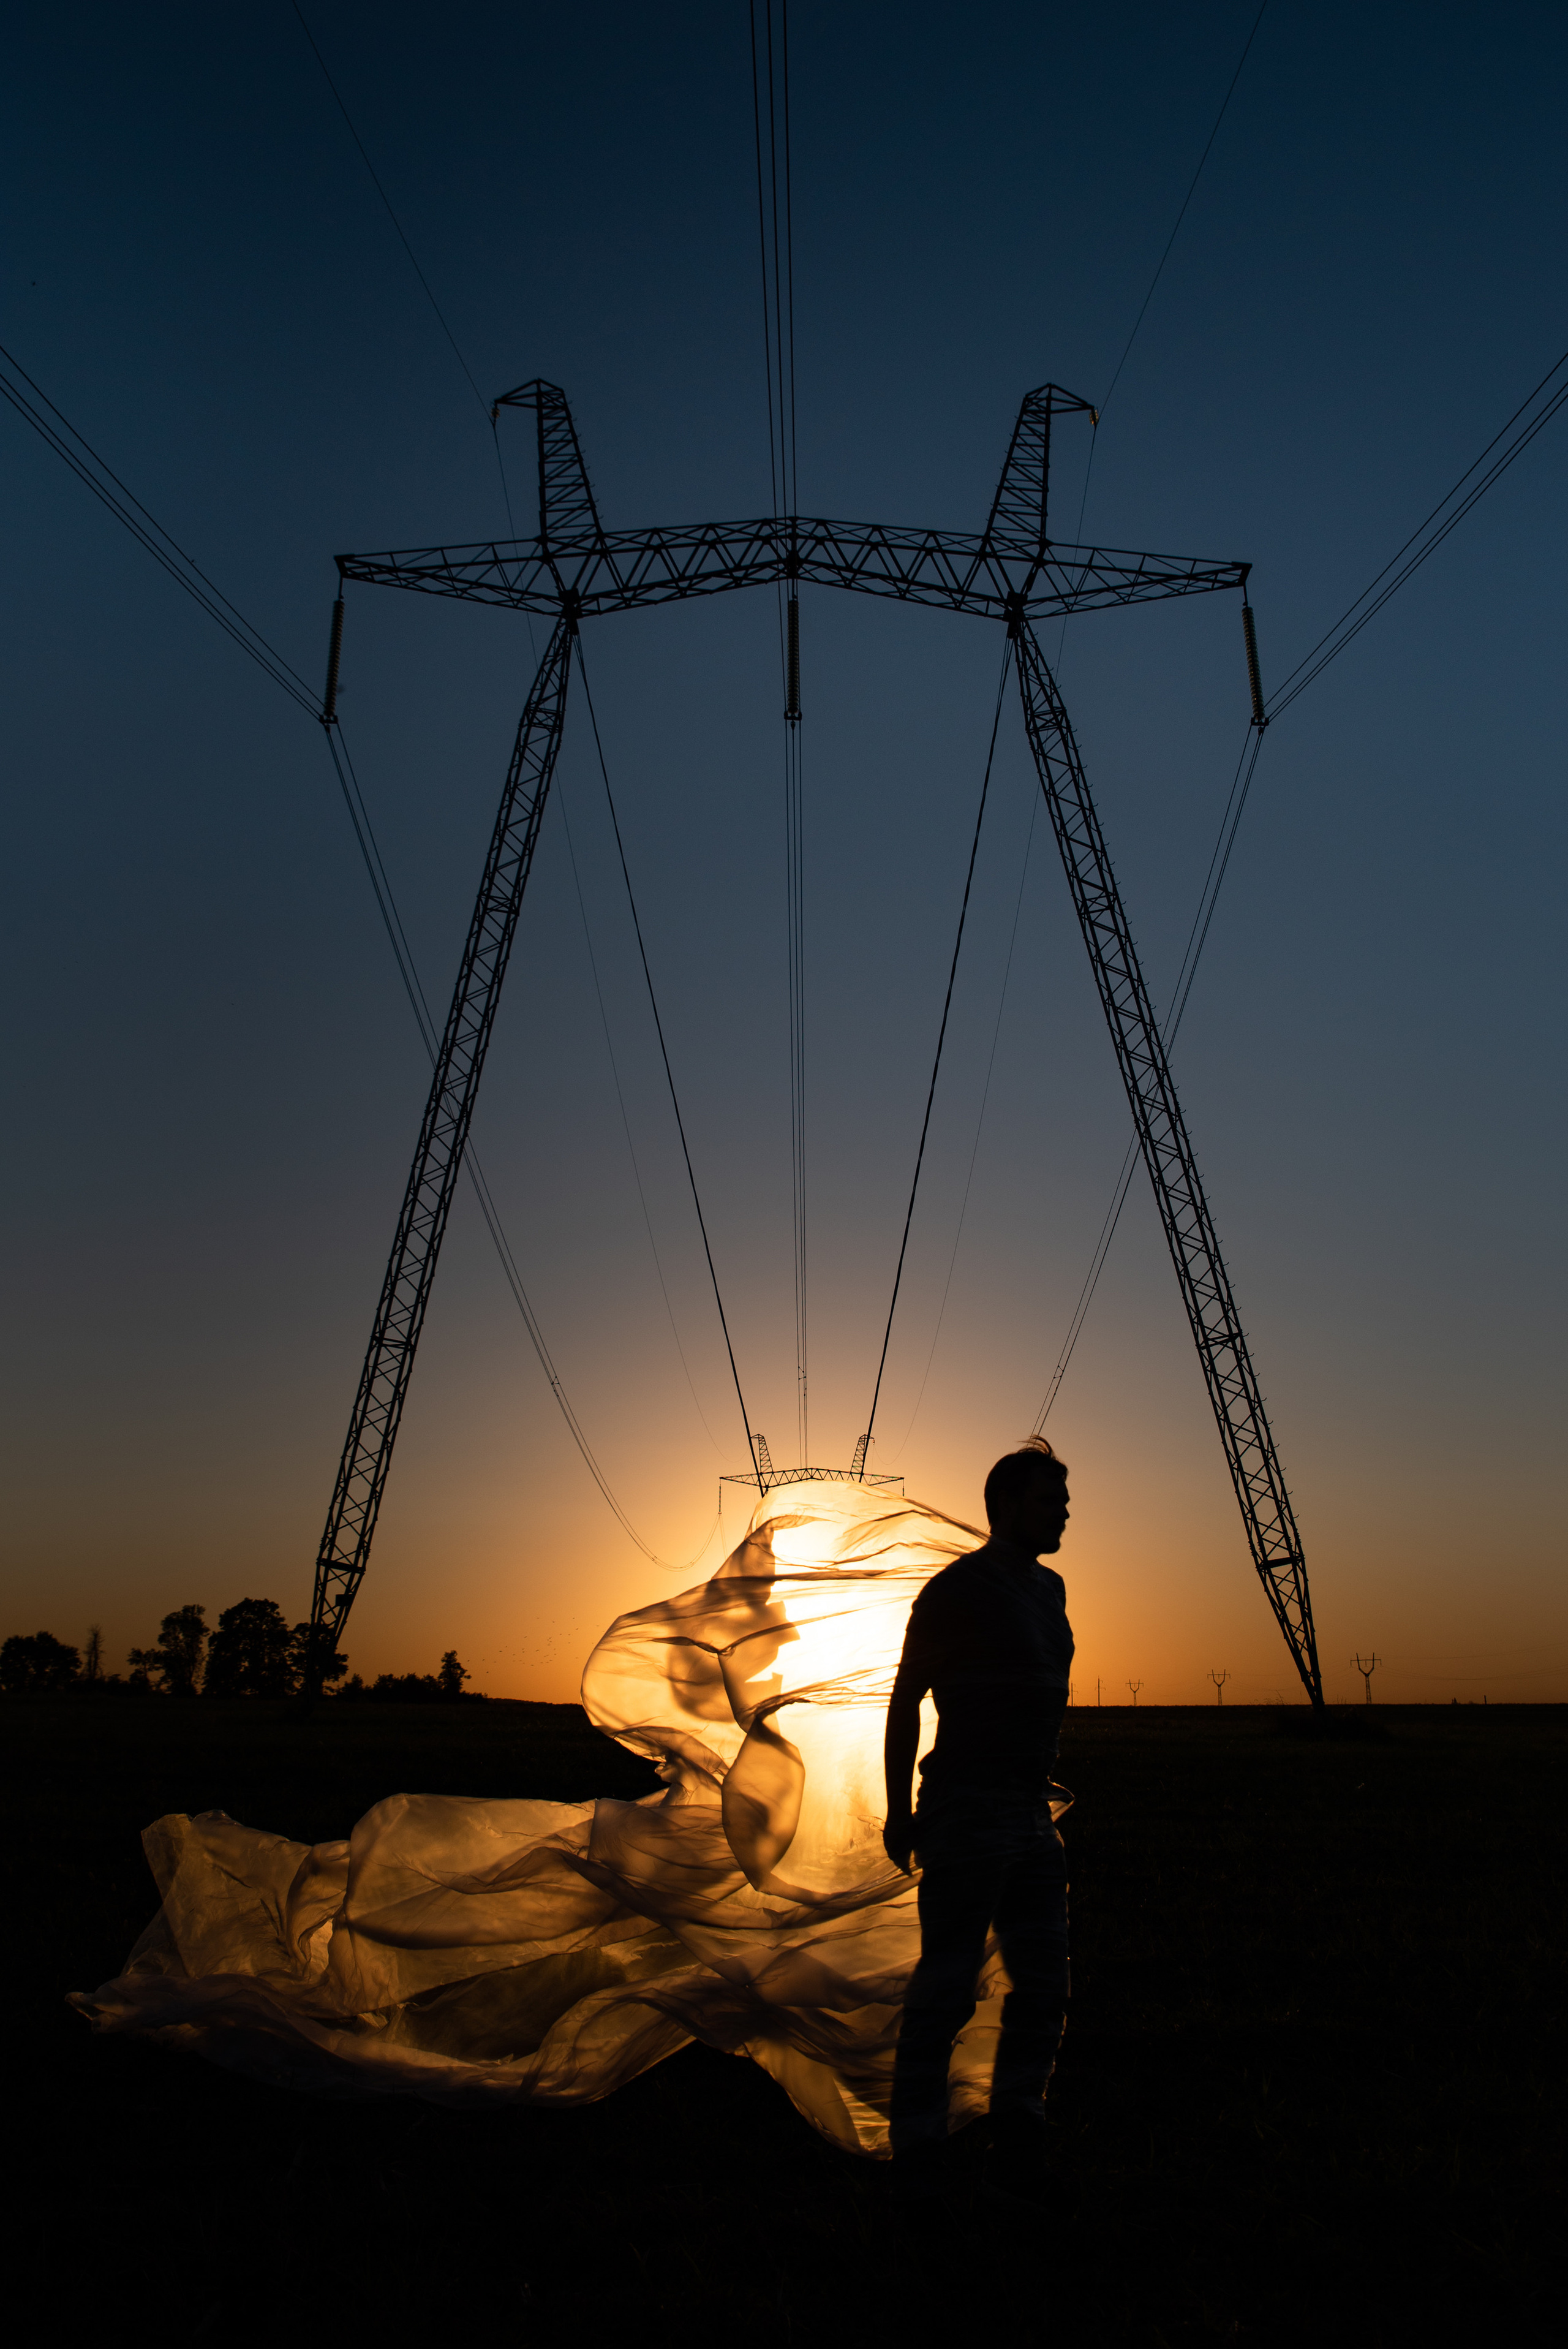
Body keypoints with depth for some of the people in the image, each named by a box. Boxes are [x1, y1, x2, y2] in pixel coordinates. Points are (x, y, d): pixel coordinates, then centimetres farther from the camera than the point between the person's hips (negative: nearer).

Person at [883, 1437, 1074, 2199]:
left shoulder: (1048, 1589, 13)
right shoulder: (956, 1590, -11)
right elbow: (904, 1700, -8)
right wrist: (899, 1812, -9)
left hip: (1031, 1815, 8)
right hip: (967, 1814, -8)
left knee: (1044, 1982, 9)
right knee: (946, 1983, -2)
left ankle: (1017, 2149, 21)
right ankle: (917, 2150, 11)